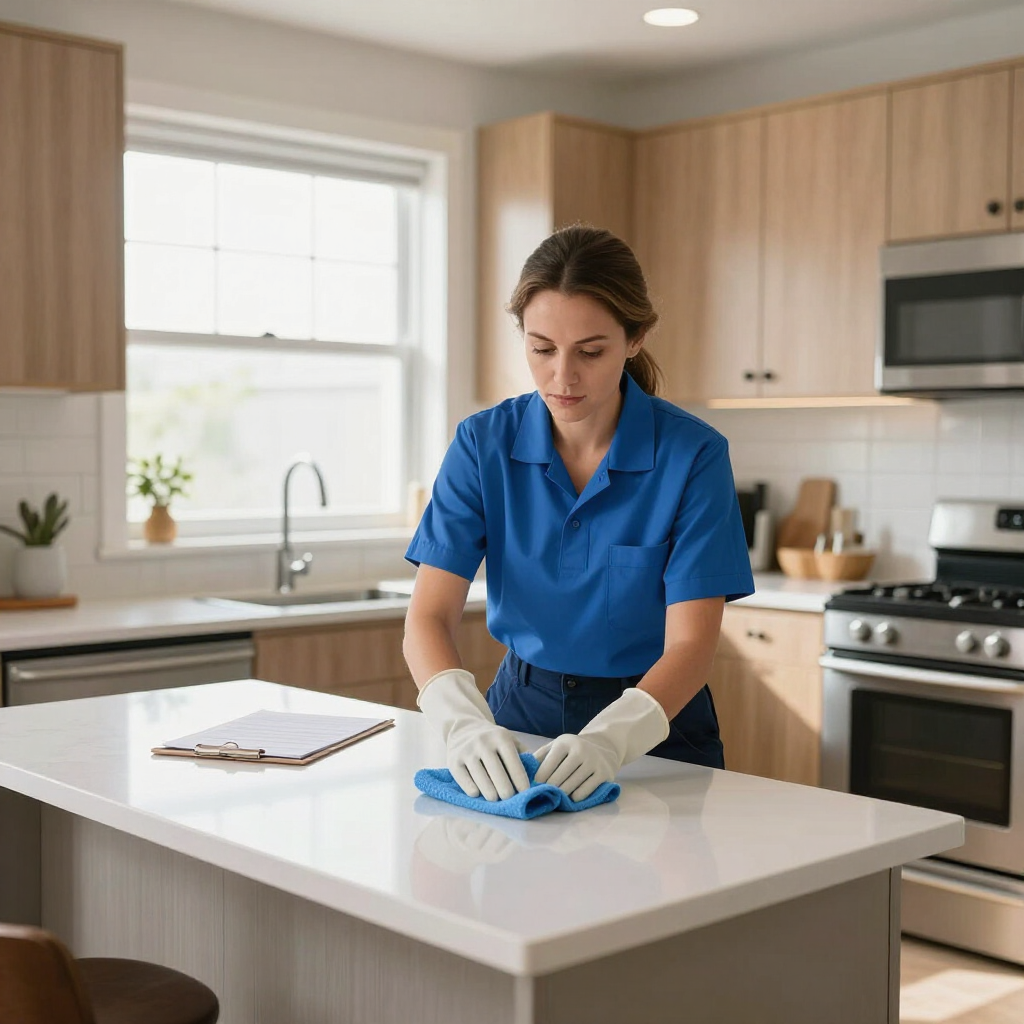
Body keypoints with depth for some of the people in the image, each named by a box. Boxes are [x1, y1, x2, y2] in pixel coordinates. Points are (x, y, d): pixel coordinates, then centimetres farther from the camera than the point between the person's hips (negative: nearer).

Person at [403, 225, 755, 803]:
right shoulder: (485, 443, -7)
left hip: (653, 731, -1)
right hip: (522, 711, 2)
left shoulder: (694, 454, -13)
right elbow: (430, 615, -13)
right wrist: (466, 720, -33)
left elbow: (690, 642, -16)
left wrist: (613, 736, -35)